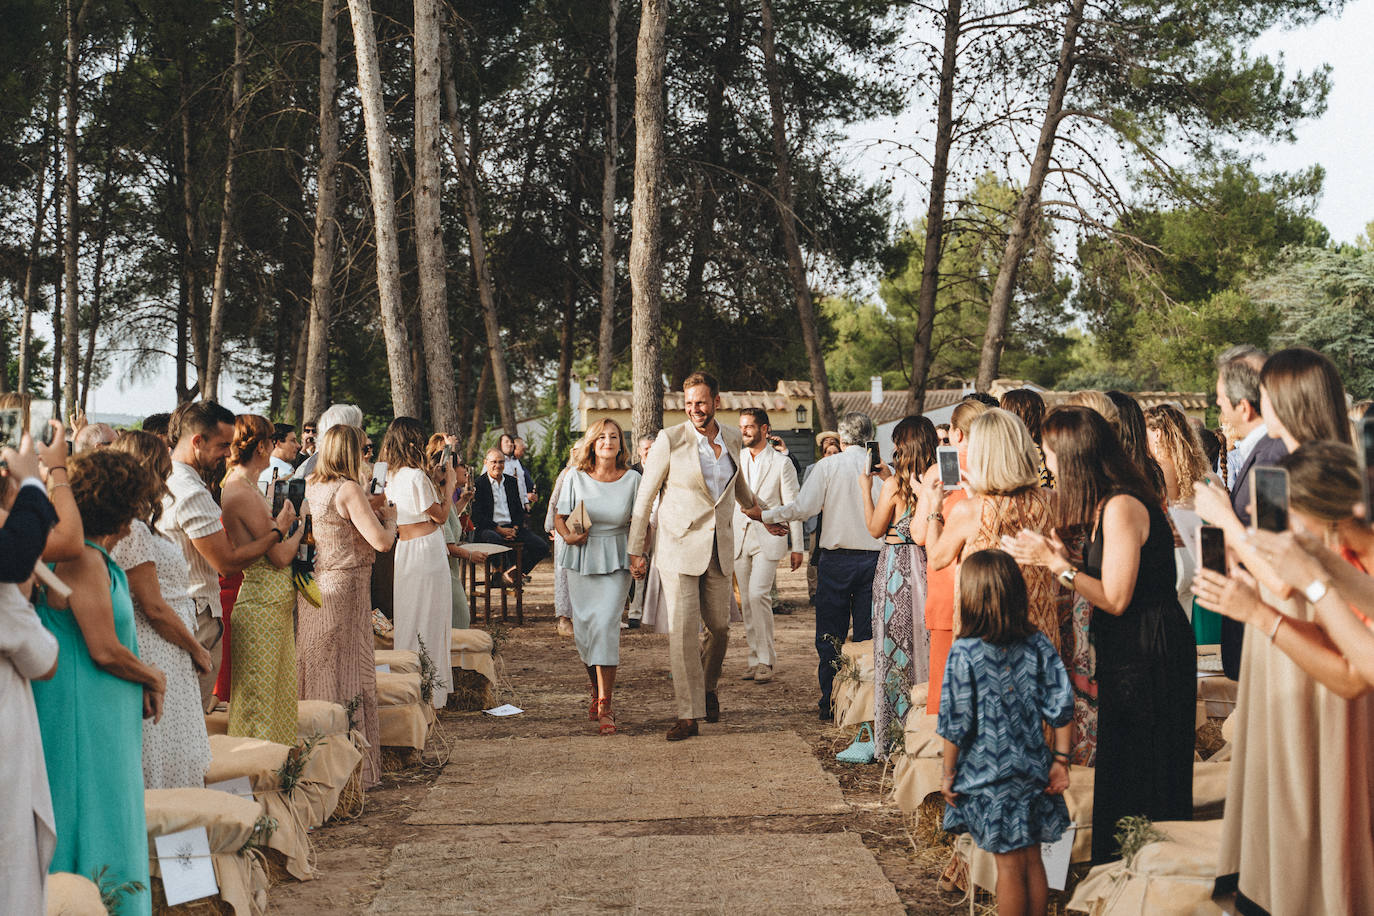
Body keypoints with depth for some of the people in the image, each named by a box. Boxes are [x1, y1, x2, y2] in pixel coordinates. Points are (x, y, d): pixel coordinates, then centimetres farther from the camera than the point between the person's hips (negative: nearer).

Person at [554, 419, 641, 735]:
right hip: (581, 559, 2)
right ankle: (596, 691, 31)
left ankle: (605, 706, -13)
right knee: (583, 628, 5)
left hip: (616, 561, -2)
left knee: (605, 623, -16)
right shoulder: (576, 477, 1)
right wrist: (568, 536, -13)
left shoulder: (632, 479, -1)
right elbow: (559, 517, 6)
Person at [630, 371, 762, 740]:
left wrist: (754, 508, 42)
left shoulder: (731, 439, 5)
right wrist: (635, 551, -3)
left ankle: (708, 687, 36)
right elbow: (645, 496, -4)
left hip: (720, 547, 4)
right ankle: (689, 715, -1)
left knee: (719, 627, 9)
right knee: (682, 631, -7)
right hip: (680, 547, -4)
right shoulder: (670, 440, -9)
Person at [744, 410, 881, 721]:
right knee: (867, 635, 8)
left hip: (837, 558, -2)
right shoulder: (881, 468, 1)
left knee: (830, 634, 6)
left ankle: (830, 703, 7)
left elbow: (803, 508, -11)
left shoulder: (828, 466, -4)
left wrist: (765, 515, -1)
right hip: (874, 557, 2)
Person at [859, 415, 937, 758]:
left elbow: (875, 529, -2)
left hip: (896, 568, -4)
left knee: (895, 650, 3)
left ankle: (894, 736, 8)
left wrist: (865, 488, 8)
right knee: (924, 645, 12)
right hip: (926, 566, 5)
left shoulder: (894, 485, -13)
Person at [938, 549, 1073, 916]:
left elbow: (956, 724, -12)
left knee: (1009, 866, 6)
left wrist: (948, 773, -1)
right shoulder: (1037, 642, -5)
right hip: (1033, 772, 4)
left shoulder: (965, 651, -16)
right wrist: (1060, 760, 5)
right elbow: (1062, 706, -4)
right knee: (1032, 860, 16)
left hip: (989, 776, -4)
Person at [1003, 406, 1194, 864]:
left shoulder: (1122, 507, -19)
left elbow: (1115, 599, -20)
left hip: (1149, 651, -10)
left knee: (1141, 777, -1)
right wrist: (1059, 555, 6)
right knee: (1120, 769, 15)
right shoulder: (1106, 505, 12)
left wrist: (1057, 564, -15)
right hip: (1126, 650, 10)